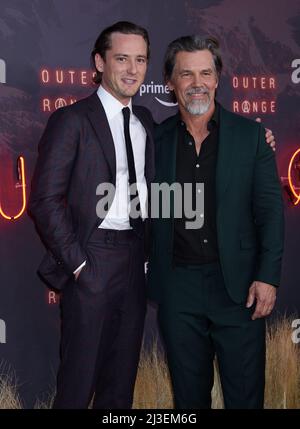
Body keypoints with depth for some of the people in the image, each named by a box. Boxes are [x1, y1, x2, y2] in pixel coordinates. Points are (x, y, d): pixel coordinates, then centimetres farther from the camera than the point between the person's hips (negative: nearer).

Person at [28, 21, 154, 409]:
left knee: (122, 379, 15)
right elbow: (45, 200, -11)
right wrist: (77, 263, -13)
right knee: (79, 379, 3)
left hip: (135, 258, 6)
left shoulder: (144, 120, 12)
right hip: (93, 260, -6)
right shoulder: (72, 120, -6)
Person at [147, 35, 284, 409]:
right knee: (189, 393, 15)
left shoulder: (250, 135, 0)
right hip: (176, 285, 2)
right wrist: (147, 273, 2)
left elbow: (270, 210, -2)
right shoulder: (156, 139, 4)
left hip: (238, 284, -1)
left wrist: (267, 277, -8)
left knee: (245, 392, 7)